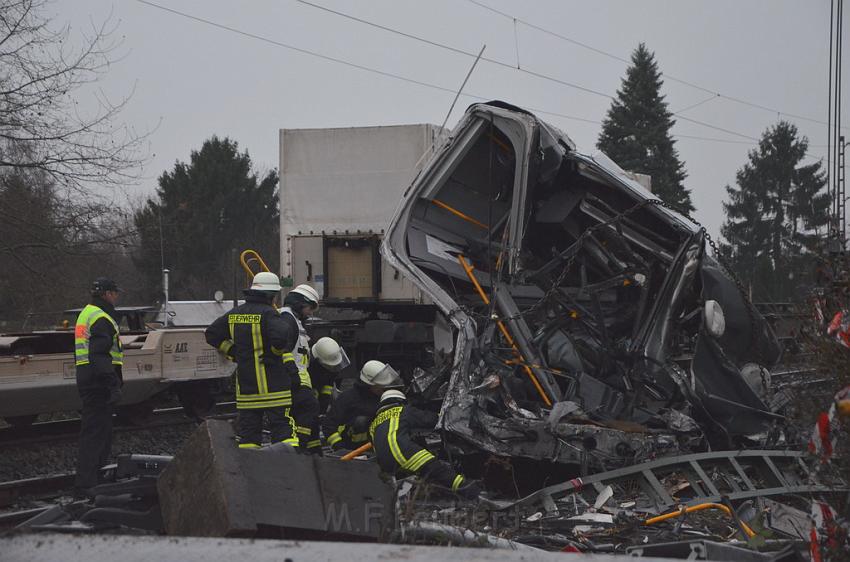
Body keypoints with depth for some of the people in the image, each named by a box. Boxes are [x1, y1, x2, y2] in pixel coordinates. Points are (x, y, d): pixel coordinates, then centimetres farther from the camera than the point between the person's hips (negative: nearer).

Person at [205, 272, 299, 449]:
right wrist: (275, 352, -7)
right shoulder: (268, 313, -12)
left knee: (248, 430, 11)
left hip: (245, 385, 6)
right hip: (272, 385, -6)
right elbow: (282, 336, -28)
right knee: (283, 428, -2)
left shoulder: (234, 314, 9)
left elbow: (212, 334, 18)